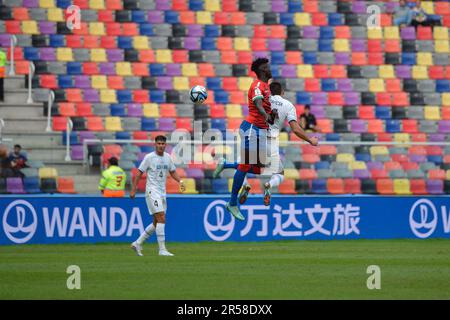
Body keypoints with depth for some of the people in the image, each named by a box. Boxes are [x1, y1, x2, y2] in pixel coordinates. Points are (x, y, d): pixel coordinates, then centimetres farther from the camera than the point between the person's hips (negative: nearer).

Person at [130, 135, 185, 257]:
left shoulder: (167, 157, 10)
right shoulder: (149, 157, -8)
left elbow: (173, 172, 20)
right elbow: (139, 173, -5)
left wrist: (180, 181, 2)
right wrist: (133, 190, -9)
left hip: (162, 192, 7)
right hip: (152, 191, -7)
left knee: (157, 222, 10)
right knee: (161, 219, -16)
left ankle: (138, 243, 21)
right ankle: (162, 249, -15)